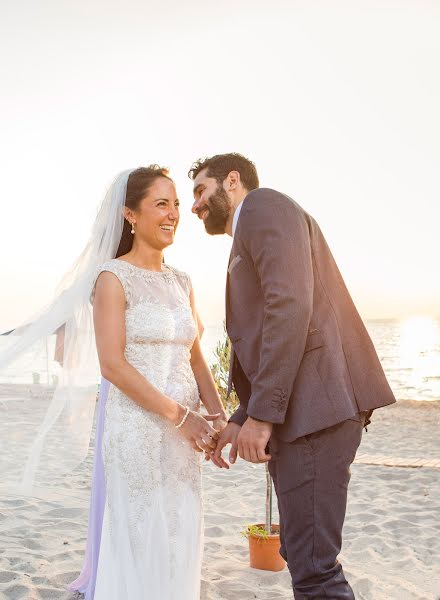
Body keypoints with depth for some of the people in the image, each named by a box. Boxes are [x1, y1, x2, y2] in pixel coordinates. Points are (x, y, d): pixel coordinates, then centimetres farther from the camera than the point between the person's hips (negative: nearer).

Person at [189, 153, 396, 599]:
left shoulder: (264, 204, -2)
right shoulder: (250, 246, 27)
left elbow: (291, 305, -17)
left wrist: (261, 414, -18)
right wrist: (241, 421, 16)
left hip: (314, 406, -10)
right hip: (302, 409, 10)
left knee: (312, 564, -7)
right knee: (301, 551, 15)